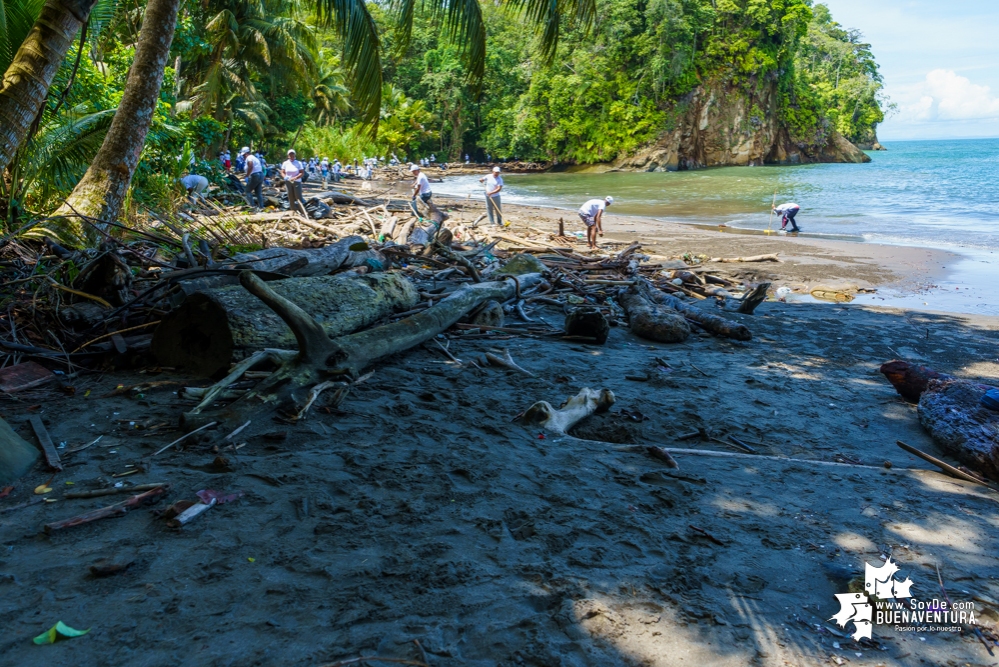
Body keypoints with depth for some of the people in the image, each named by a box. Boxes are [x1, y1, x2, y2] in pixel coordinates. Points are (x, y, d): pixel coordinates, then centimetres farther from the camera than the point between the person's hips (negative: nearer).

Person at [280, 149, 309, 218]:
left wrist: (295, 178, -23)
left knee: (299, 197, -11)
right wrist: (285, 177, -17)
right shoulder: (285, 163, 5)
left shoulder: (298, 163, -2)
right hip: (288, 182, 3)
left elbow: (301, 173, -7)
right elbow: (282, 172, 6)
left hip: (296, 182, -3)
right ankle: (294, 211, 13)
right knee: (291, 198, 5)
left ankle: (304, 212, -12)